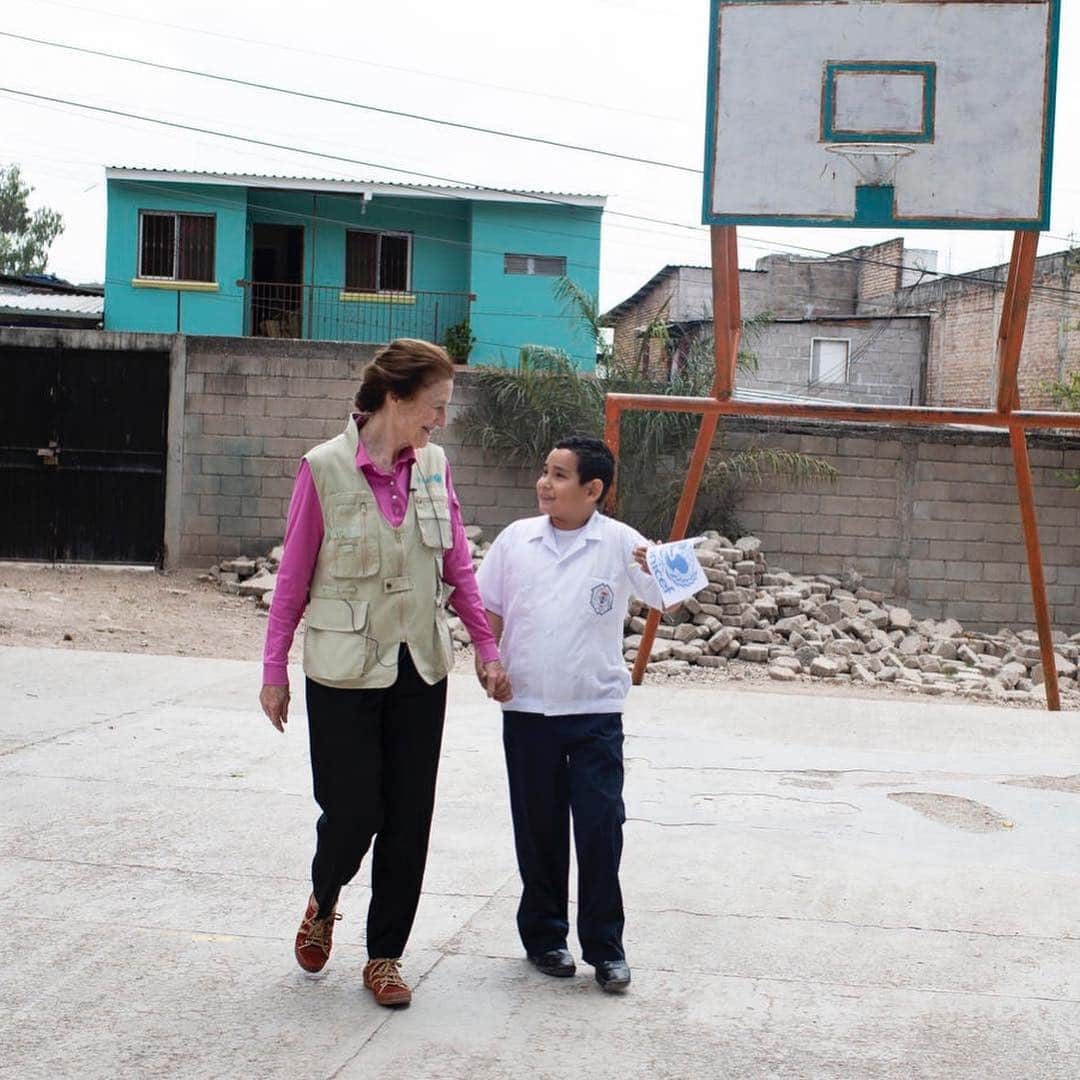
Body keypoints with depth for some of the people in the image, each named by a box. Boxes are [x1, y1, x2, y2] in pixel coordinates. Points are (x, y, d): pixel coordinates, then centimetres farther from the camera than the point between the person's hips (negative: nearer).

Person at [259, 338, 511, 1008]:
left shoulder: (434, 465, 1)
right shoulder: (325, 469, -10)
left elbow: (459, 566, 9)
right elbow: (293, 577, -4)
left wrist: (487, 648, 7)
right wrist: (275, 670, -1)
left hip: (420, 669, 4)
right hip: (344, 673, -4)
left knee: (409, 818, 7)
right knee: (352, 814, -1)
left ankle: (385, 954, 22)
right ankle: (324, 899, 33)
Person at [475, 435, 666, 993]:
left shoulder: (620, 543, -4)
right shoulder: (516, 538, 3)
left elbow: (666, 597, -14)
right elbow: (488, 609, 11)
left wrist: (659, 571, -35)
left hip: (595, 711, -2)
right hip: (527, 709, 2)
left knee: (601, 827, -2)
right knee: (538, 827, 11)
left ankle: (604, 945, 12)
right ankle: (543, 935, 25)